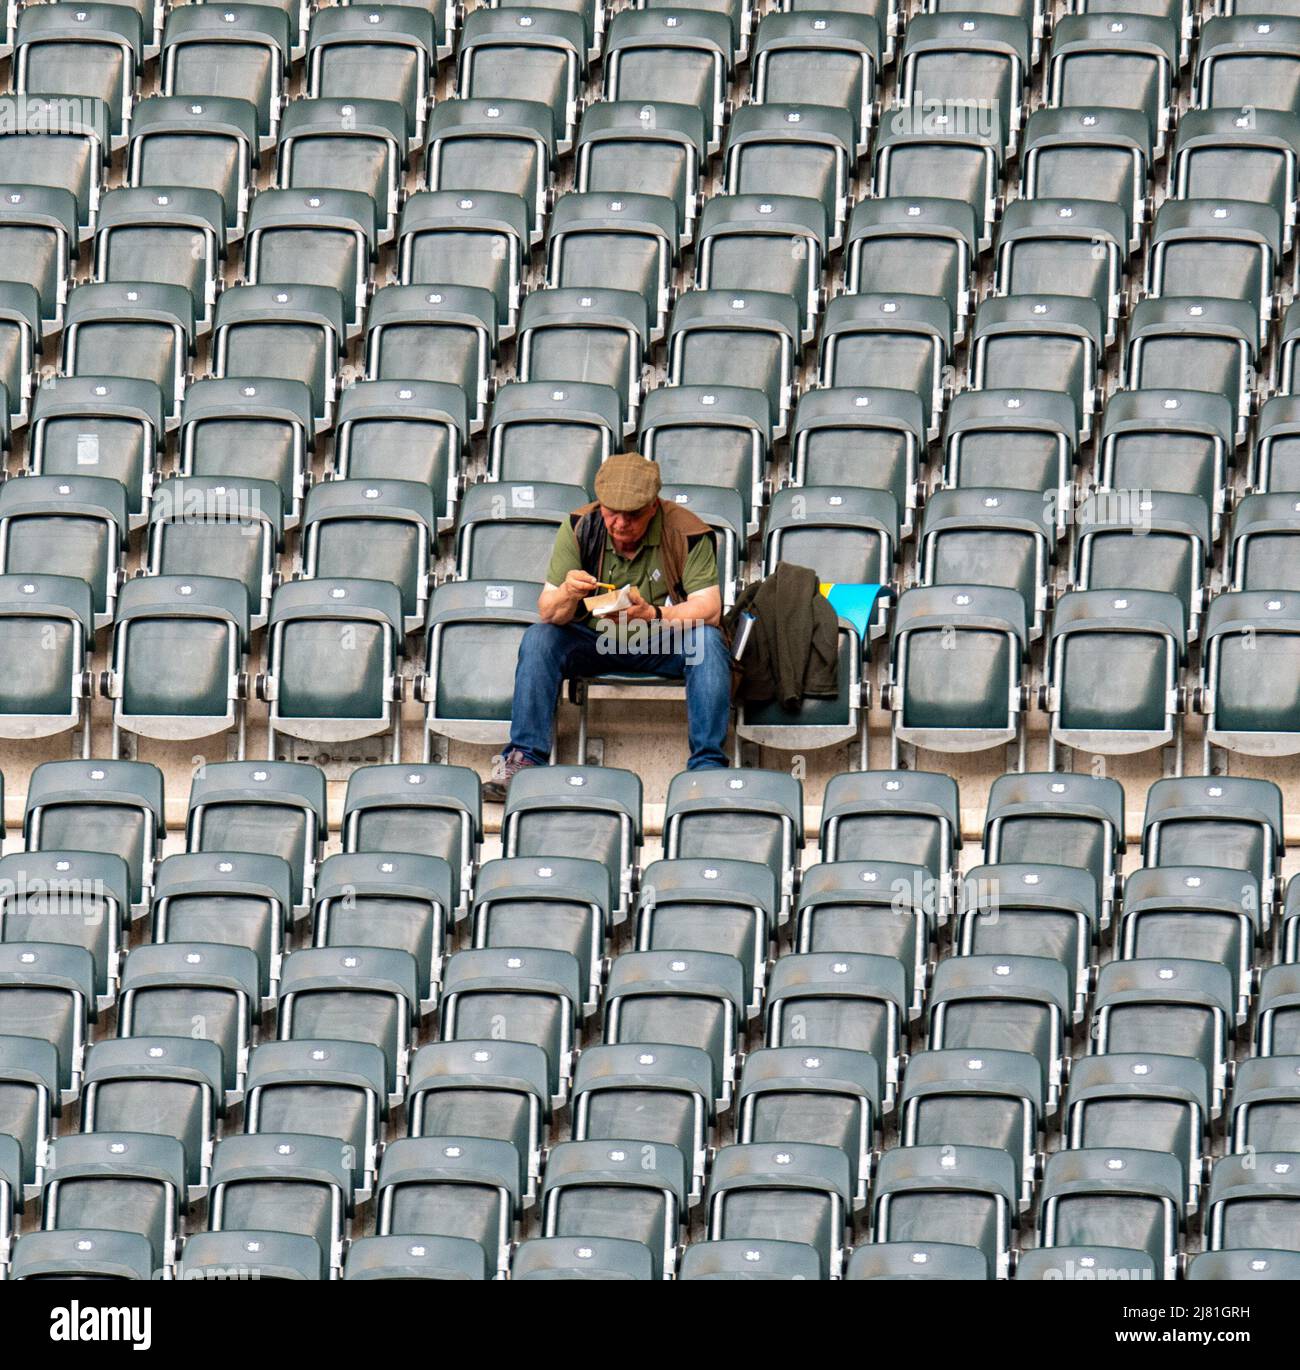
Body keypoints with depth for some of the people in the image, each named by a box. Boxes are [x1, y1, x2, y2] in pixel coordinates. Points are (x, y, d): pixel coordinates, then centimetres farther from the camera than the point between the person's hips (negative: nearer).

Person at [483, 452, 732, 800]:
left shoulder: (686, 532, -15)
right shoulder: (580, 528, -10)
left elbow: (709, 609, -23)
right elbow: (547, 612, -11)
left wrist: (653, 615, -41)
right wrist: (567, 596, -37)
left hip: (662, 644, -1)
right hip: (594, 640, 1)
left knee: (708, 641, -31)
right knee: (538, 639, -25)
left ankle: (707, 766, -32)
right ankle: (524, 758, -27)